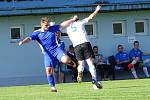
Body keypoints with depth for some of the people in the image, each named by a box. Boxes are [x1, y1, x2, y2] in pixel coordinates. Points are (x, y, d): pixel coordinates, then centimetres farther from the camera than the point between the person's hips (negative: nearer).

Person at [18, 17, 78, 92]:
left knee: (65, 60, -28)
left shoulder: (52, 29, 5)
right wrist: (23, 42, -34)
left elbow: (62, 25, 11)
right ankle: (52, 87, 4)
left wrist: (72, 20, 12)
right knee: (49, 70, -12)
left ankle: (71, 62, 10)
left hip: (56, 50, 0)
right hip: (48, 54, 0)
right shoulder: (37, 33, 0)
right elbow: (29, 38, -13)